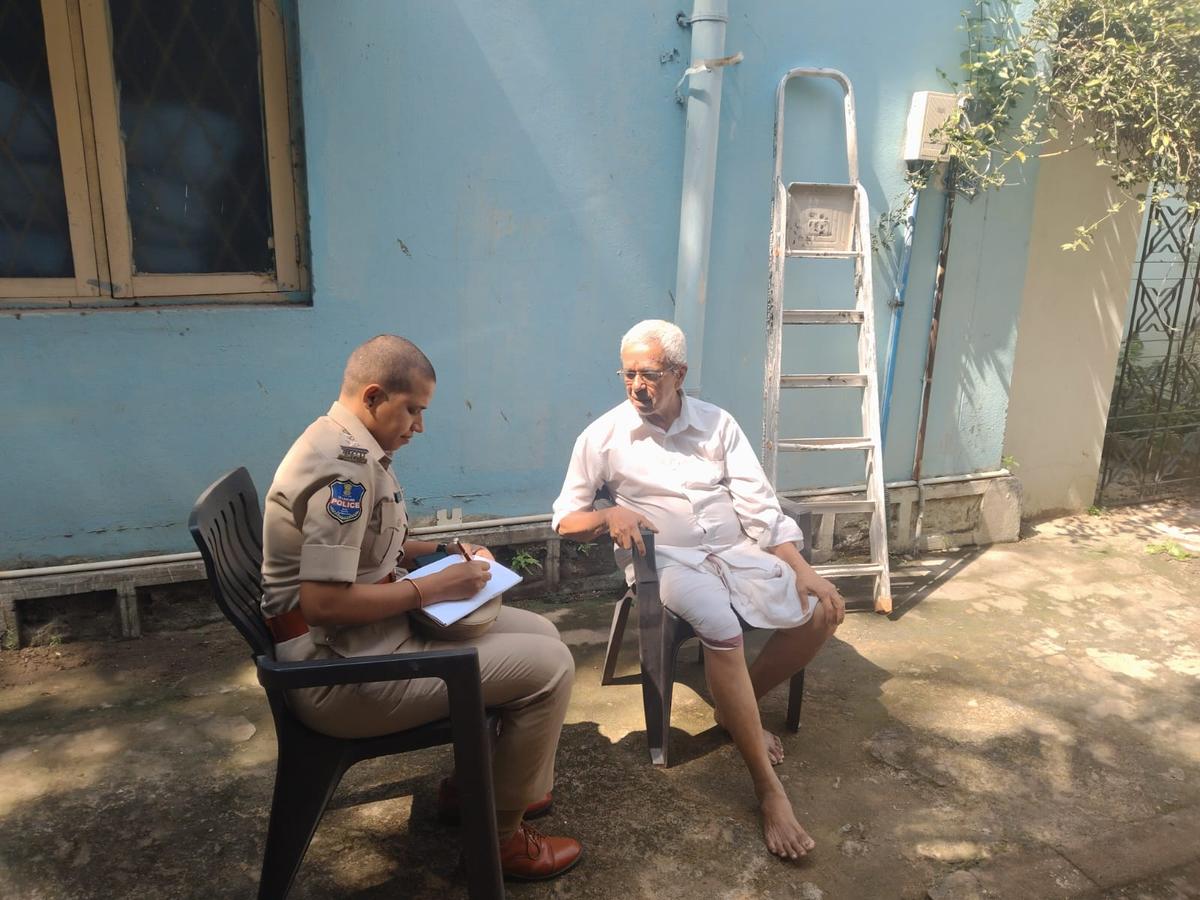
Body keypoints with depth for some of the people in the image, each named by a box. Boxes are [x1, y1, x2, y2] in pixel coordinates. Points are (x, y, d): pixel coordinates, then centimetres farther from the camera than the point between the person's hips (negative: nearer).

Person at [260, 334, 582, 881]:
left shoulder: (347, 446, 9)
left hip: (363, 637, 10)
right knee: (549, 667, -12)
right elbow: (323, 603, -29)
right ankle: (499, 835, 7)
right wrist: (435, 587, -20)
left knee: (540, 634, 12)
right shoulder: (345, 467, -24)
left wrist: (442, 552, 8)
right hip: (343, 673, -10)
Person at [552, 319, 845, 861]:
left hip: (736, 552, 4)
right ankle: (769, 790, -23)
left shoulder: (718, 424, 8)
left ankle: (739, 704, 8)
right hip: (665, 561, -4)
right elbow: (565, 519, 4)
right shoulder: (604, 436, 1)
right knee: (720, 627, -34)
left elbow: (759, 506, 1)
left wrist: (802, 570, -11)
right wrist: (609, 515, -18)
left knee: (823, 611, -14)